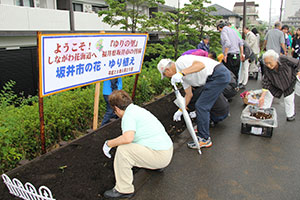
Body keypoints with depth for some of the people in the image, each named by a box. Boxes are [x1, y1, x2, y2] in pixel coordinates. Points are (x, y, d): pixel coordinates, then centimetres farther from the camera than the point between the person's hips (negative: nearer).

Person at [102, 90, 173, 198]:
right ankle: (156, 165, 37)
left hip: (160, 156, -10)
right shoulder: (138, 109, 14)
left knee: (123, 150, -19)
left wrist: (109, 143, -15)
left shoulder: (129, 114, -15)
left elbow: (128, 138, -32)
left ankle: (124, 190, -4)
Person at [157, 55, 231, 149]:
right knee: (204, 104, 22)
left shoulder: (181, 61, -11)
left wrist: (181, 73, -36)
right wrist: (180, 110, 27)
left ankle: (204, 139, -1)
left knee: (201, 106, -8)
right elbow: (189, 94, 22)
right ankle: (203, 126, 38)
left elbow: (201, 65, -28)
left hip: (219, 74, -10)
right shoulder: (182, 76, 17)